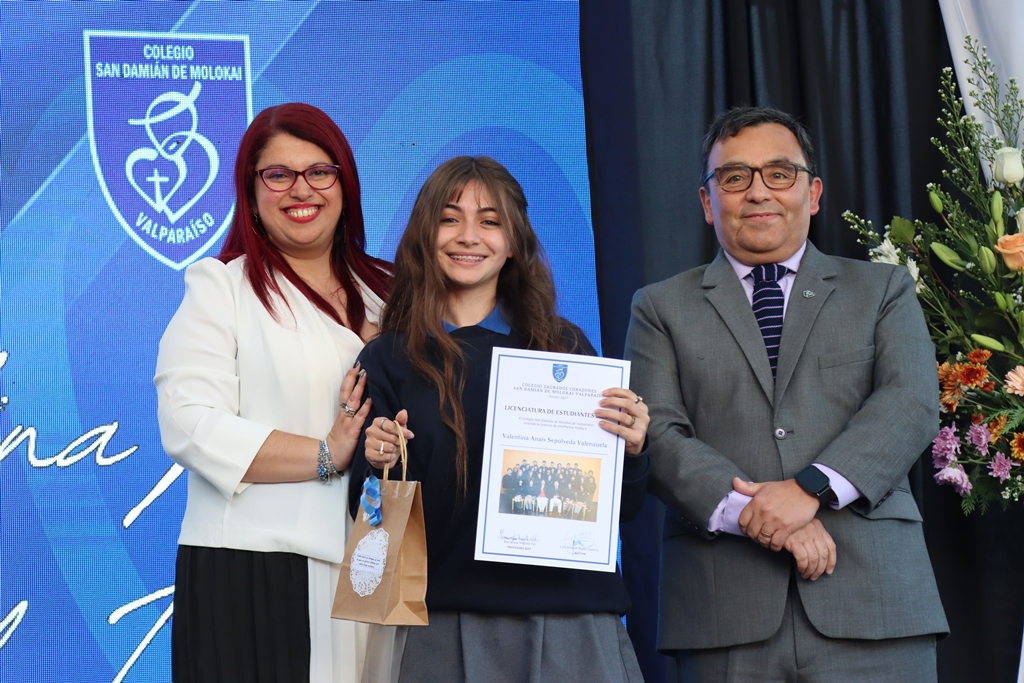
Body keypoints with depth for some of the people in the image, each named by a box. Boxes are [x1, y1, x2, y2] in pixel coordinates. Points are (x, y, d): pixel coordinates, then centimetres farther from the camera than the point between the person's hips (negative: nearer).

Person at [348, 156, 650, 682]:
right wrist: (377, 466, -16)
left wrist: (630, 450, -10)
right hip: (444, 625, -1)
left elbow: (619, 510, 10)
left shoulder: (562, 345, 7)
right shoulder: (388, 360, 3)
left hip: (571, 623, 1)